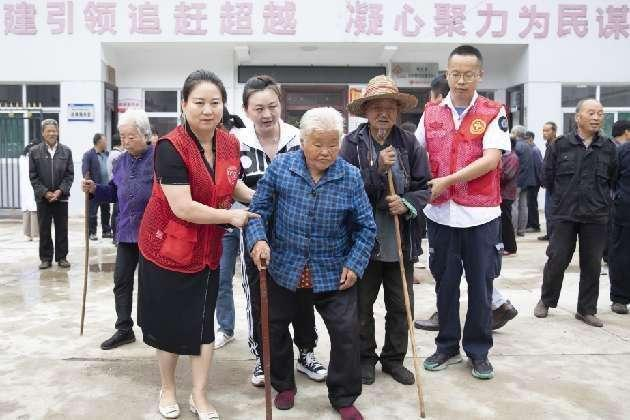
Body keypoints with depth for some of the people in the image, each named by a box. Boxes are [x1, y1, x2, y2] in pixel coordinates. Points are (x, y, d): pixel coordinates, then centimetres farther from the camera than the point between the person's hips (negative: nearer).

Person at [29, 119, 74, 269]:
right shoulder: (34, 151, 2)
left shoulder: (66, 151, 4)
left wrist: (60, 191, -10)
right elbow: (33, 176, 0)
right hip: (43, 197, 0)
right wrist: (45, 192, -10)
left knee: (62, 229, 6)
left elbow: (70, 174, 2)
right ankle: (46, 258, 15)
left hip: (61, 196, 1)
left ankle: (61, 257, 16)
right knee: (44, 230, 5)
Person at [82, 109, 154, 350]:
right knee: (121, 281, 10)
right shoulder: (121, 161, 12)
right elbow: (114, 193, 19)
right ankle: (124, 329, 23)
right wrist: (94, 189, 3)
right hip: (126, 231, 7)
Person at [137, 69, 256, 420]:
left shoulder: (230, 143, -2)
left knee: (203, 322, 12)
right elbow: (183, 208, -27)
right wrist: (232, 216, -19)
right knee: (169, 322, 12)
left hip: (207, 251, 5)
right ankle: (168, 389, 36)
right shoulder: (170, 147, -22)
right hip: (168, 247, -5)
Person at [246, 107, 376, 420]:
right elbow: (259, 209, -4)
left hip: (333, 273, 0)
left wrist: (354, 265, -9)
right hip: (284, 269, 1)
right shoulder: (280, 167, -9)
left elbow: (365, 227, -2)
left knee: (346, 333, 0)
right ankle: (284, 385, 40)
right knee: (275, 328, 15)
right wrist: (258, 239, -21)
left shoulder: (351, 177, -8)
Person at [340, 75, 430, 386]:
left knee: (401, 305, 14)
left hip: (401, 241, 3)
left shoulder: (410, 144, 0)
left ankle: (394, 358, 34)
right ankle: (365, 358, 33)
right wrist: (378, 168, -22)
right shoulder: (352, 143, -7)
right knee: (362, 305, 13)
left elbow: (424, 187, 3)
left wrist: (407, 203, -16)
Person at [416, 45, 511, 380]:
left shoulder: (493, 113, -2)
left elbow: (491, 159, -12)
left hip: (481, 214, -2)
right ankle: (447, 346, 28)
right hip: (441, 213, 3)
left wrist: (447, 181, -16)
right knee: (446, 283, 13)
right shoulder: (431, 113, 7)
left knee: (480, 285, 8)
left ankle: (478, 351, 24)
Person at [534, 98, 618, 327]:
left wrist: (600, 201, 10)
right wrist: (564, 197, 8)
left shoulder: (608, 148, 4)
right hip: (564, 214, -2)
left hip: (596, 217, 2)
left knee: (592, 265, 7)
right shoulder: (560, 145, -2)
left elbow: (612, 180, 14)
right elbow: (548, 177, 4)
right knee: (557, 260, 2)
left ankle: (586, 310, 20)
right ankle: (546, 301, 22)